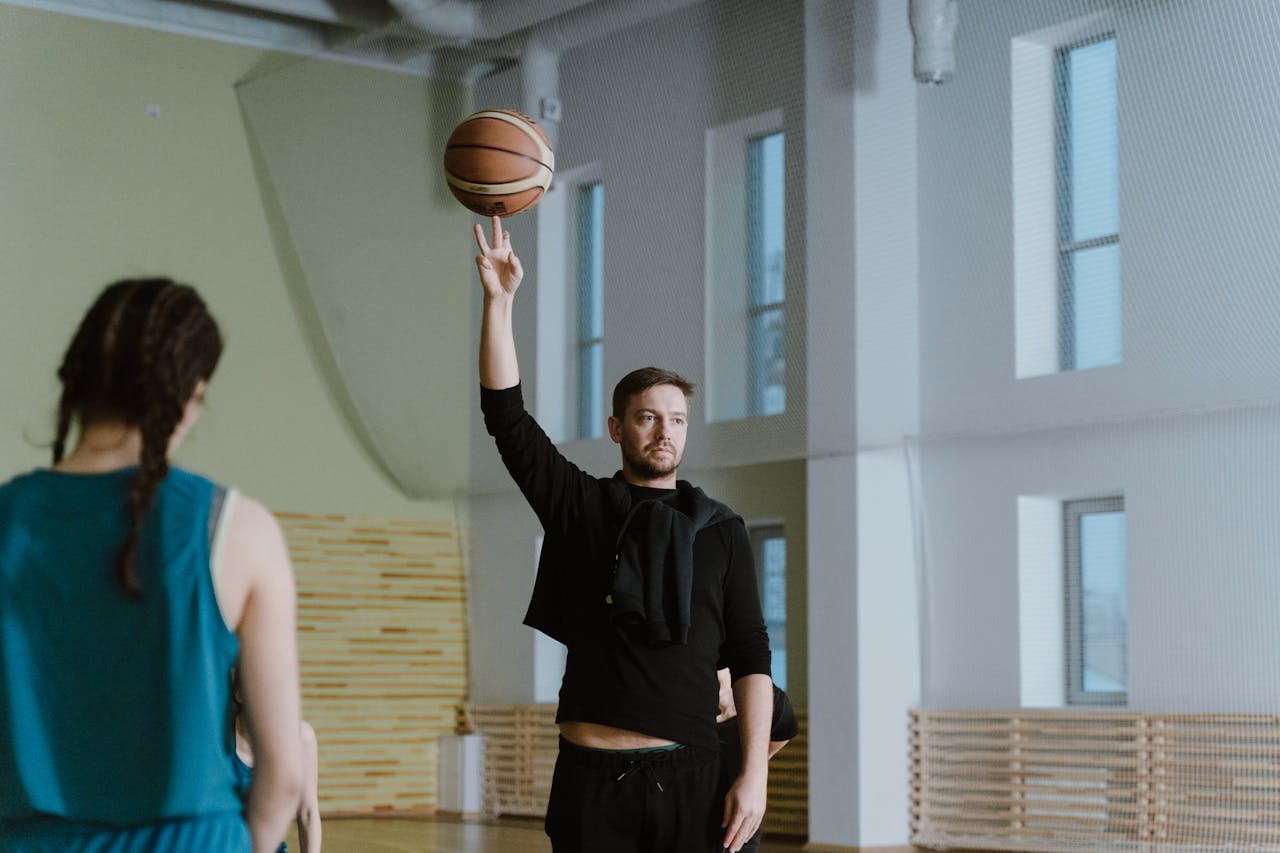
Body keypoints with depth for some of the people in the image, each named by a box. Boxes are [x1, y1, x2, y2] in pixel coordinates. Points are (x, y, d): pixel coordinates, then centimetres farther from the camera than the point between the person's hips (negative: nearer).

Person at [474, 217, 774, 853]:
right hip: (591, 773, 0)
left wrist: (754, 773, -3)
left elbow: (750, 656, 6)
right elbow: (505, 412, -1)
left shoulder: (721, 531, 9)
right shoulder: (580, 506, 8)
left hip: (687, 775, 1)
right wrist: (499, 300, -9)